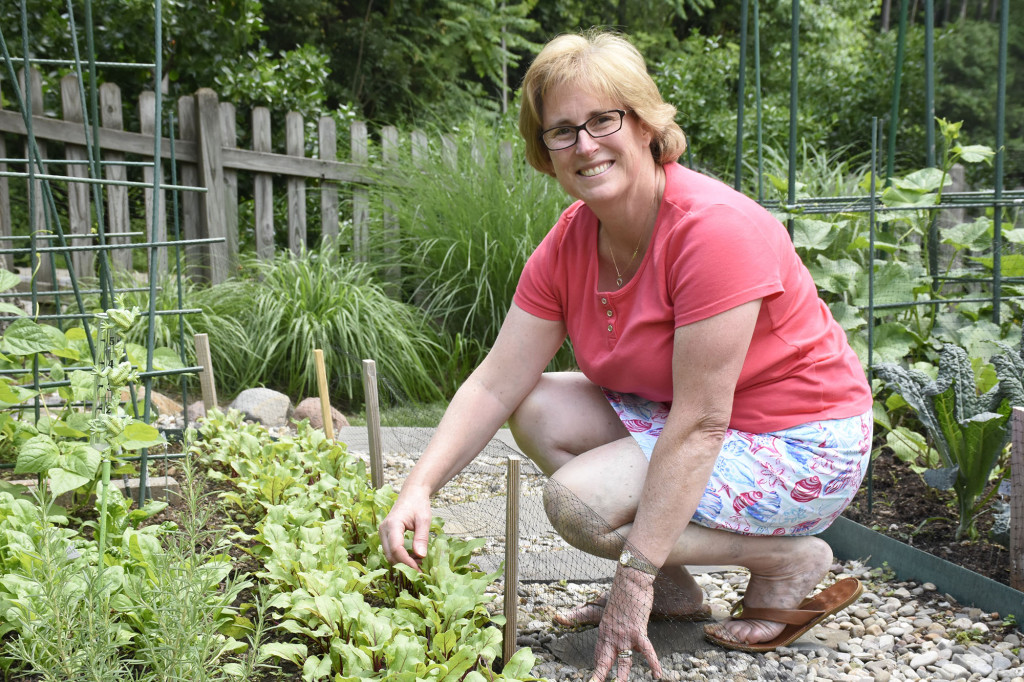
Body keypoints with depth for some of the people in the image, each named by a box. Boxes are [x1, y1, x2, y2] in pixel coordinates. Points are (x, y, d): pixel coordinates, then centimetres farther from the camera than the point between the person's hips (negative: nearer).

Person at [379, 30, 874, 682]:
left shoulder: (714, 228, -27)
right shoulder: (569, 243, -3)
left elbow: (699, 424, -29)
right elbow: (496, 384, -3)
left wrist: (634, 578, -28)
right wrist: (420, 487, -18)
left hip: (802, 448, -8)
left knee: (579, 499, -22)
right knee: (539, 411, -4)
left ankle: (793, 561, -6)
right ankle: (676, 590, 3)